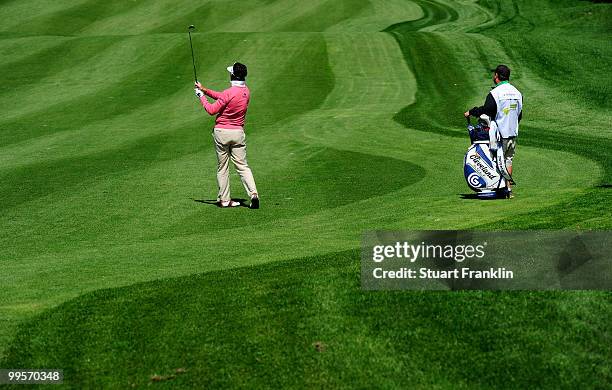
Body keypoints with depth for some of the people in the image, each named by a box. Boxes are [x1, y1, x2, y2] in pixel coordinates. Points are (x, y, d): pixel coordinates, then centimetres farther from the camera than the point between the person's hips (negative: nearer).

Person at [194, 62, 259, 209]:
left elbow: (211, 110, -13)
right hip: (238, 132, 5)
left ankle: (224, 199, 12)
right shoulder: (246, 91, 4)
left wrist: (202, 97, 2)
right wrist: (205, 90, 16)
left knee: (222, 167, 7)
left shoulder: (229, 93, -19)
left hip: (221, 132, -5)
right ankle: (253, 194, -13)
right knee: (242, 166, 5)